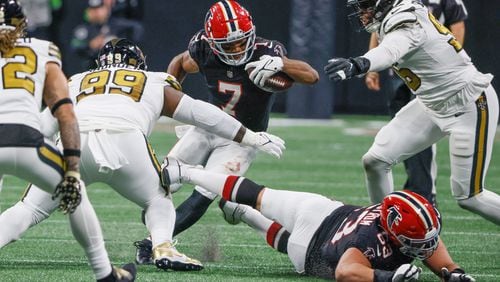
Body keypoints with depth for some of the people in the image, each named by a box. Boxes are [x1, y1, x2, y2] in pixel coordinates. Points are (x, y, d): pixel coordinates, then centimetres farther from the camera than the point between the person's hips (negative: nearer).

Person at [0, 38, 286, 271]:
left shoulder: (77, 82, 35)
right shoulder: (155, 85, 32)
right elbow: (201, 113, 32)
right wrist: (253, 138, 38)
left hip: (74, 140, 1)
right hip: (126, 139, -1)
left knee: (31, 208, 8)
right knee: (158, 199, 22)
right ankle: (163, 247, -5)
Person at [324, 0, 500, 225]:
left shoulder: (407, 27, -29)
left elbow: (390, 52, -52)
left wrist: (357, 65, -70)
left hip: (471, 106, -9)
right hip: (433, 104, 9)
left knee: (468, 197, -7)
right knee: (375, 160, 0)